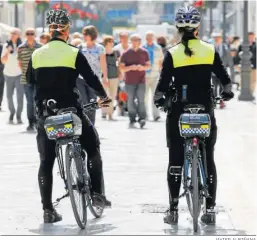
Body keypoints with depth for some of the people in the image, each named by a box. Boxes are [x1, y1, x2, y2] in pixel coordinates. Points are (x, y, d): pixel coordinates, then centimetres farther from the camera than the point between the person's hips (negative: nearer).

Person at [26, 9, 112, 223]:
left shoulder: (36, 55, 3)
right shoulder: (74, 54, -7)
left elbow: (30, 81, 17)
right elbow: (91, 79, -3)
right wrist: (103, 96, 14)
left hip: (45, 114, 3)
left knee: (46, 161, 9)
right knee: (92, 148, 17)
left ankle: (48, 209, 3)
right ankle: (97, 193, 10)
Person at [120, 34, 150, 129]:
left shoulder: (144, 52, 7)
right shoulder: (126, 54, 3)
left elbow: (148, 65, 13)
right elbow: (121, 68, 1)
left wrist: (143, 67, -10)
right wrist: (130, 67, -17)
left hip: (141, 81, 0)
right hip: (130, 81, 0)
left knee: (141, 100, -12)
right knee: (131, 101, 3)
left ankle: (142, 119, -15)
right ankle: (132, 121, 9)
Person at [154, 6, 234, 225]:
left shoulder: (172, 54, -6)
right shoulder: (210, 51, -2)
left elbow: (163, 83, -8)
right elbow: (224, 78, 3)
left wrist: (158, 99, 11)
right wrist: (227, 92, 22)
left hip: (179, 111, -1)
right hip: (205, 110, 1)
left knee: (176, 160, 7)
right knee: (208, 159, 9)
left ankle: (173, 210, 4)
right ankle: (210, 210, 5)